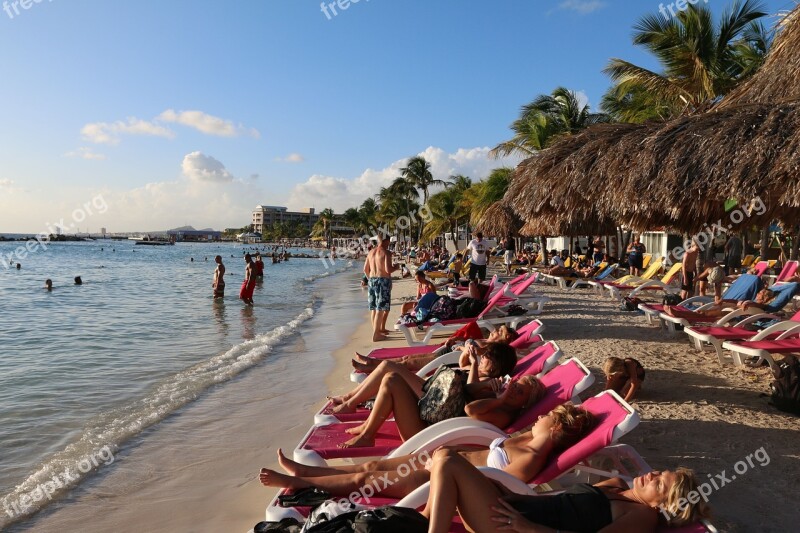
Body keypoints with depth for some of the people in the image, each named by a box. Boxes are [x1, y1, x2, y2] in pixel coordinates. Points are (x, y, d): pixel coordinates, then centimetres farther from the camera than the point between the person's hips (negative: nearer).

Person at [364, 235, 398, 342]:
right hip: (383, 281, -7)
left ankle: (379, 329, 23)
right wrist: (395, 267, 1)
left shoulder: (371, 252, 11)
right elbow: (388, 270, -18)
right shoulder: (386, 252, -10)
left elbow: (365, 269, 14)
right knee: (380, 309, -4)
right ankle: (376, 335, -5)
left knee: (374, 308, 13)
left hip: (372, 280, 7)